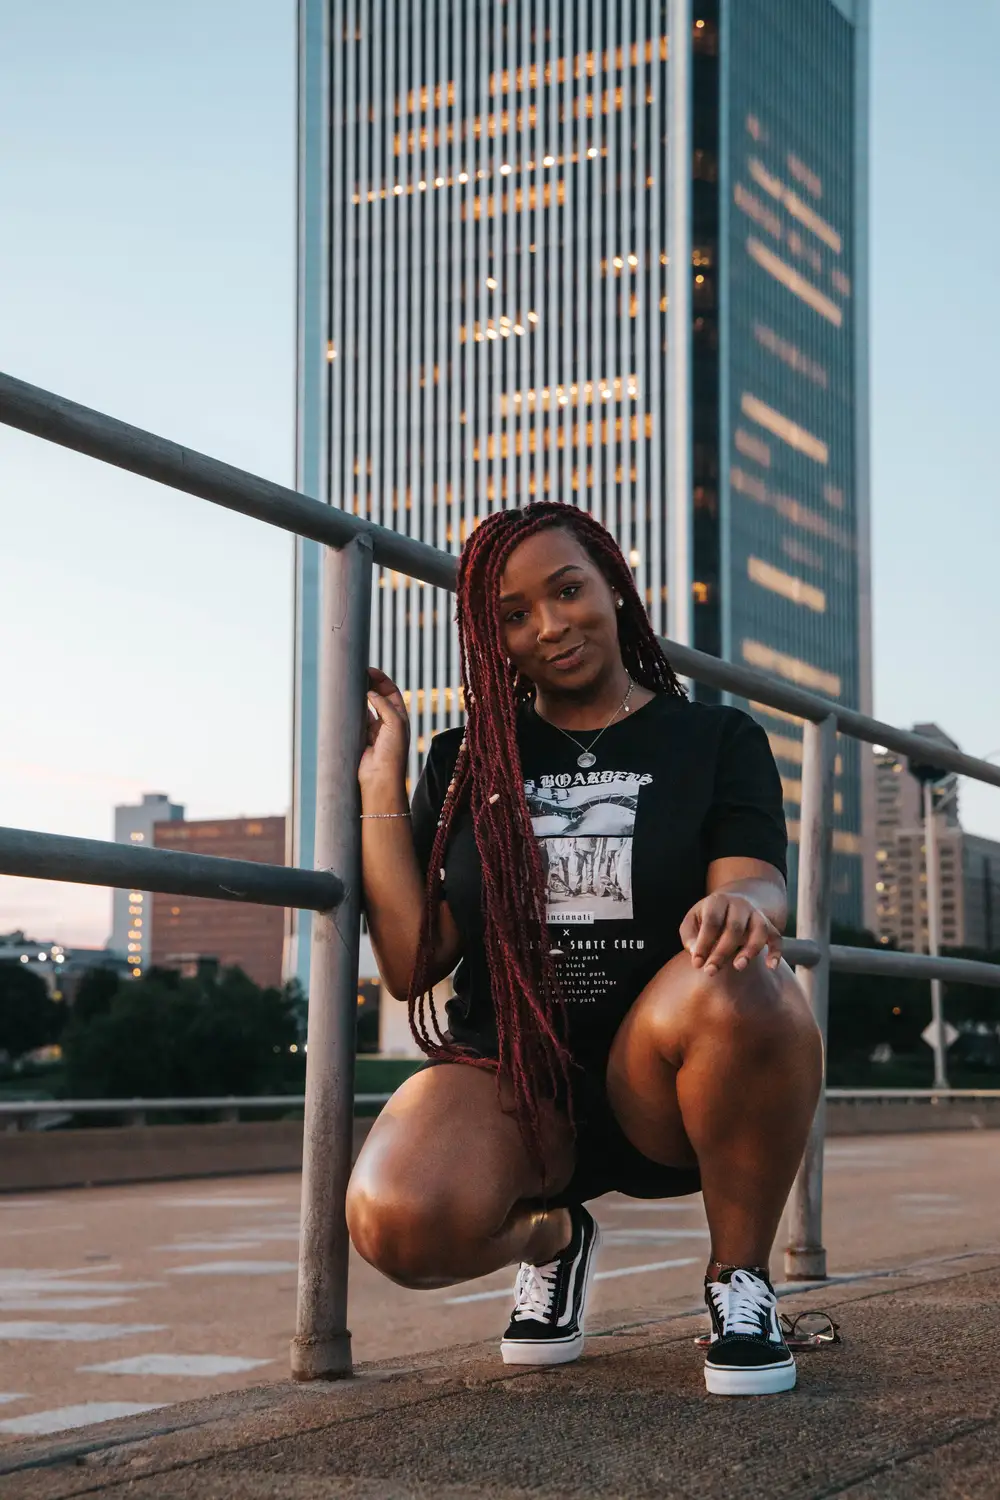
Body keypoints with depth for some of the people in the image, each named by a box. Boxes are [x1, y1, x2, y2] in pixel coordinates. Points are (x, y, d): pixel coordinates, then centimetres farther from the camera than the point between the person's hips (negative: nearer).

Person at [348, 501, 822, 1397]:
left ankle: (740, 1276, -10)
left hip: (664, 1085, -1)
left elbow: (760, 888, -11)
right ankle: (552, 1237, 7)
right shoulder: (466, 764, 10)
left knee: (736, 986, -37)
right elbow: (412, 965, 2)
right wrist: (381, 783, -2)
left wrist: (739, 905, -36)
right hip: (508, 1077, 1)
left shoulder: (717, 741, 7)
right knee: (398, 1222, -32)